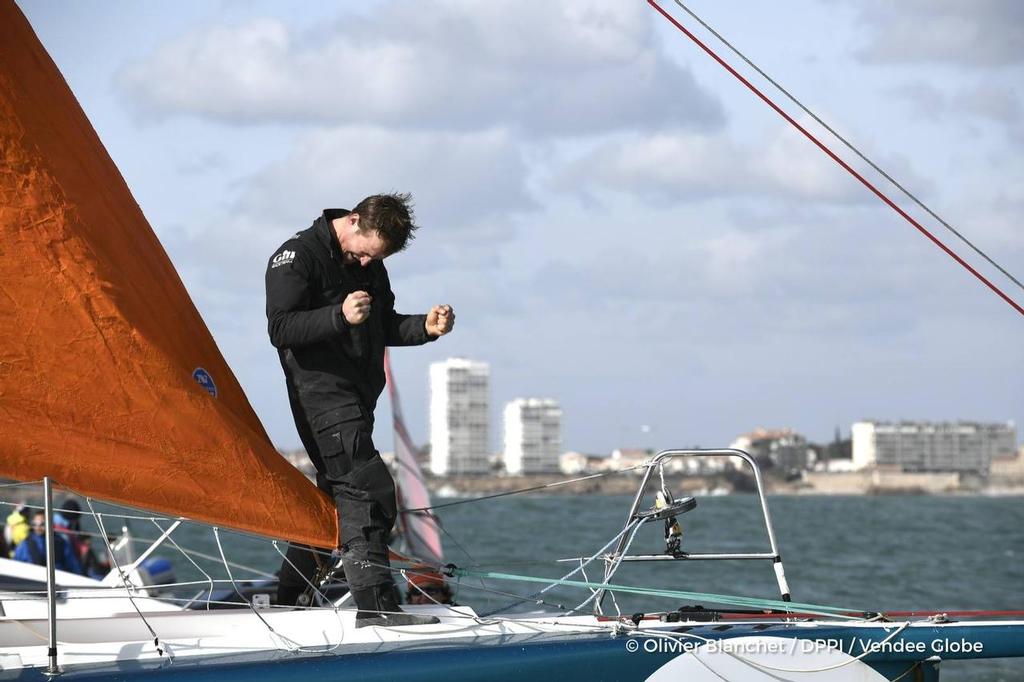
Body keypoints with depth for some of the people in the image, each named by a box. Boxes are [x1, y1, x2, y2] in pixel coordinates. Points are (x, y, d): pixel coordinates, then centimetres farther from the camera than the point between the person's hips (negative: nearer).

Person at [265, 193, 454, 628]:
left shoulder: (371, 266, 16)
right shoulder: (298, 256, -9)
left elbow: (385, 328, 22)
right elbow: (281, 328, -16)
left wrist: (425, 327, 2)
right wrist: (339, 316, -29)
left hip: (357, 396, 9)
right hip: (323, 393, -9)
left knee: (336, 492, 13)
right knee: (367, 489, -17)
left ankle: (288, 598, 22)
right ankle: (376, 607, -21)